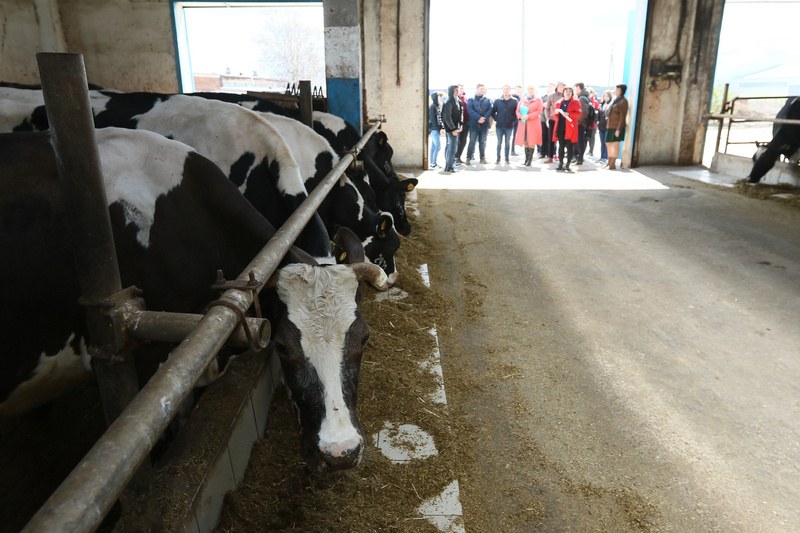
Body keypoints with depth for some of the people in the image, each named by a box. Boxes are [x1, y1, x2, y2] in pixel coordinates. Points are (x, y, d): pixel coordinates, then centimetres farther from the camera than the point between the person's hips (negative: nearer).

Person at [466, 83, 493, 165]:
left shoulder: (487, 100, 11)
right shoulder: (471, 100, 4)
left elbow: (490, 110, 0)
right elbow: (470, 110, -8)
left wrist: (484, 118, -16)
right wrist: (478, 118, -18)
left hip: (484, 124, 2)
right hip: (474, 124, -2)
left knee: (483, 141, 8)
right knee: (472, 141, -4)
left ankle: (483, 158, 15)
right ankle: (469, 157, 2)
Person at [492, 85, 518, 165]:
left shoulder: (514, 101, 2)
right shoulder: (497, 101, 3)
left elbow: (517, 112, 7)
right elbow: (493, 111, 10)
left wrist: (513, 119, -3)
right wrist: (496, 119, 0)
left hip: (509, 126, 0)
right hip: (499, 126, 0)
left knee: (508, 143, 5)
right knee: (499, 142, 4)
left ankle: (507, 159, 11)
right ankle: (498, 159, 10)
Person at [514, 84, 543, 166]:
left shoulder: (538, 100, 5)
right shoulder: (522, 99, 15)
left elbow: (539, 111, -5)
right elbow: (517, 111, 10)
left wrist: (528, 116, -16)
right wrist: (521, 116, -11)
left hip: (533, 123, -3)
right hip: (523, 123, 3)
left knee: (532, 142, -7)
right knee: (525, 142, 3)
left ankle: (529, 160, -6)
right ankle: (526, 159, 9)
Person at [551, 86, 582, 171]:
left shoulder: (575, 102, 5)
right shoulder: (558, 103, 16)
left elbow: (578, 114, -4)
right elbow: (554, 114, 19)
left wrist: (568, 114, -17)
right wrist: (556, 112, -5)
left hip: (570, 127, -3)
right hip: (560, 127, 3)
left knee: (569, 146, -5)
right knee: (561, 145, 4)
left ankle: (567, 164, -3)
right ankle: (560, 163, 9)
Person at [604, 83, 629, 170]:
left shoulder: (623, 101, -9)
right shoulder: (615, 100, 17)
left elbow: (622, 116, -14)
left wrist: (618, 129, -19)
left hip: (617, 126, -9)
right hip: (610, 126, 9)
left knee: (616, 143, -5)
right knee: (608, 143, 11)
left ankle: (613, 164, -3)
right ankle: (609, 162, 21)